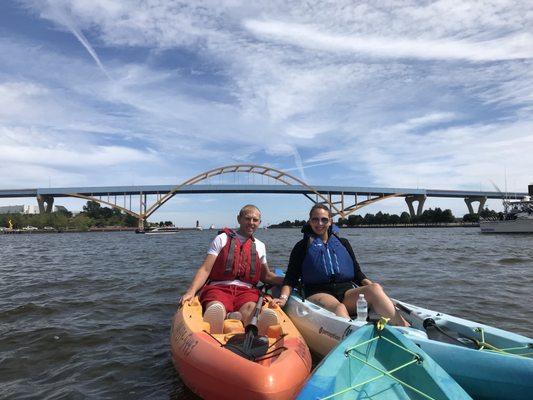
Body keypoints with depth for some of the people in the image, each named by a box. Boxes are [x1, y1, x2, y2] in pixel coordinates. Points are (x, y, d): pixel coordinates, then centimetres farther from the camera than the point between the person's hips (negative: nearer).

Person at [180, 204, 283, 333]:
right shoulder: (222, 239, 11)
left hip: (247, 290, 3)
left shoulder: (260, 246, 22)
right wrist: (191, 292, -13)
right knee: (216, 308, -38)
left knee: (250, 309, -34)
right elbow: (205, 269, 3)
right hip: (219, 288, -3)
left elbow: (266, 276, 32)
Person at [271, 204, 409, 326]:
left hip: (347, 291, 3)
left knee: (374, 288, -28)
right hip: (319, 293, -3)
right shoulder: (302, 247, 14)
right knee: (338, 307, -37)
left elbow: (357, 273, 18)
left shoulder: (343, 243, 22)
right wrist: (283, 298, -12)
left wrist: (372, 287, -2)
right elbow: (291, 278, 7)